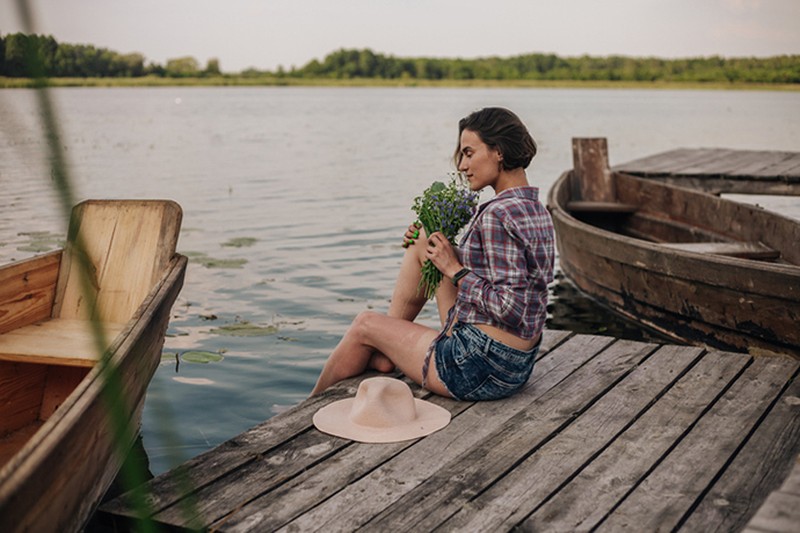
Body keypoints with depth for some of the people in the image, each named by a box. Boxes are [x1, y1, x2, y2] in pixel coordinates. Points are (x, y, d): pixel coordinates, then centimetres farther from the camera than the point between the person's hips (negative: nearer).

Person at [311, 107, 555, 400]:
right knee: (422, 246, 15)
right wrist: (448, 255, 6)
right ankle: (384, 351, 25)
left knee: (365, 324, 11)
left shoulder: (498, 215, -23)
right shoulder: (535, 209, 7)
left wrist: (455, 270, -16)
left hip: (482, 367, -9)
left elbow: (511, 308, -28)